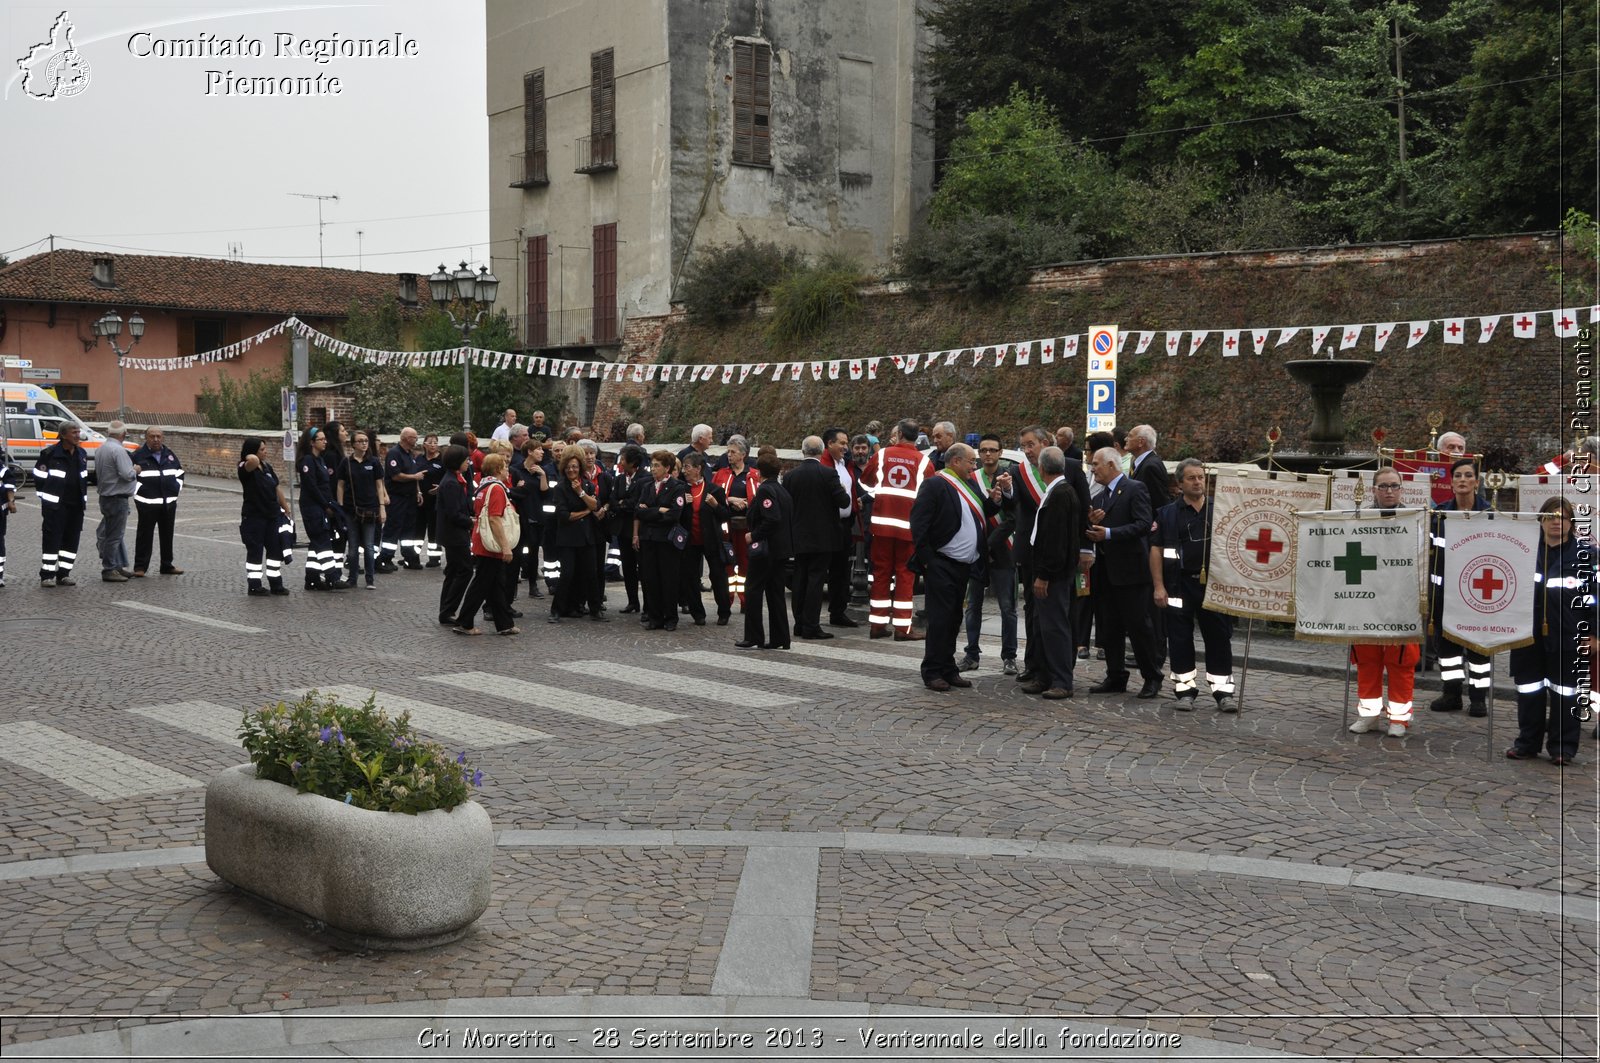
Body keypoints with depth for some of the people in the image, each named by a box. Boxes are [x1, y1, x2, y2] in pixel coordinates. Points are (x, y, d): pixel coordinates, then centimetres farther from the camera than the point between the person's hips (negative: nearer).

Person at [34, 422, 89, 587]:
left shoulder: (81, 453, 12)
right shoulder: (50, 453, -9)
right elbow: (39, 475, -3)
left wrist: (84, 498, 15)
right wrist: (44, 496, -3)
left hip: (76, 505, 6)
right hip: (55, 505, -6)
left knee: (72, 539, 7)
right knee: (52, 538, -6)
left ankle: (63, 574, 15)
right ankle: (46, 575, -2)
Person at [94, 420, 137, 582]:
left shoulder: (100, 449, 10)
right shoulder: (118, 450, -19)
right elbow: (127, 474, -25)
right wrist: (135, 470, -3)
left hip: (105, 495, 10)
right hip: (117, 498, -10)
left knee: (113, 533, 17)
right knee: (114, 534, -3)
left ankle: (118, 566, 23)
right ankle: (109, 570, 1)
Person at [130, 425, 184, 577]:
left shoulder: (170, 455, 14)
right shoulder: (138, 456, -2)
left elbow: (180, 472, 24)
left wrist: (177, 489, 13)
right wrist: (138, 492, -8)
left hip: (169, 502, 5)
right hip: (147, 503, -5)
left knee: (167, 535, 11)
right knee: (145, 535, -3)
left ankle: (167, 565, 20)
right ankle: (140, 566, 3)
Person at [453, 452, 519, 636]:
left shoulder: (483, 487, 13)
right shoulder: (496, 489, -16)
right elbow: (495, 520, -23)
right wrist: (505, 546, -23)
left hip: (482, 545, 10)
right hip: (491, 547, -10)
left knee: (496, 586, 13)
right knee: (480, 586, -2)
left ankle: (504, 624, 17)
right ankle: (463, 624, 4)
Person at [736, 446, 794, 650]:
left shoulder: (765, 490, -14)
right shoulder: (782, 490, 12)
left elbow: (772, 519, -24)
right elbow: (790, 518, 15)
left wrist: (754, 536, -14)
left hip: (765, 549, -9)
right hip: (781, 549, 9)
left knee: (753, 590, 0)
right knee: (775, 593, 12)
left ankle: (753, 638, 1)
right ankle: (779, 639, 13)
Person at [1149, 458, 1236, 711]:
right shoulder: (1167, 514, 4)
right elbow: (1156, 550, 1)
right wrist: (1159, 586, -6)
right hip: (1180, 585, -1)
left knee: (1219, 638, 2)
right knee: (1180, 639, 3)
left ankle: (1223, 691, 8)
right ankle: (1185, 690, 12)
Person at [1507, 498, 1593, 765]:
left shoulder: (1585, 555, -1)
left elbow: (1593, 596, -2)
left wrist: (1592, 634, -5)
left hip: (1568, 636, -3)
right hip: (1529, 633, 3)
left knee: (1565, 692, 3)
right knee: (1529, 690, 9)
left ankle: (1562, 748, 12)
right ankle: (1527, 743, 19)